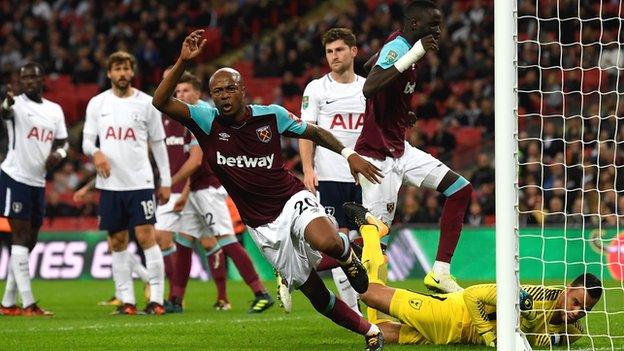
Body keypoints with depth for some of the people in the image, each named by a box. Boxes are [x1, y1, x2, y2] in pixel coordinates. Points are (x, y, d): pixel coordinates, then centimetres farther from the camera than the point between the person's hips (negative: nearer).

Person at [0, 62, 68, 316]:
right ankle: (28, 304, -12)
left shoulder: (55, 110, 11)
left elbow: (62, 141, 21)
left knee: (29, 241, 9)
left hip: (38, 181, 7)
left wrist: (57, 155, -3)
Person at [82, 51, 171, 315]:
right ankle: (126, 300, 9)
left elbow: (158, 143, 8)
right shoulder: (97, 104, 7)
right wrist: (95, 152, -18)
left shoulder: (146, 103, 3)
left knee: (146, 237, -10)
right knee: (117, 242, 4)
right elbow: (87, 141, 6)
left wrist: (166, 181, 5)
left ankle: (156, 298, -8)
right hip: (110, 183, 2)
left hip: (140, 182, -2)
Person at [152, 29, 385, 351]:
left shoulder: (271, 115, -5)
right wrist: (183, 62, -29)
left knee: (327, 242, -36)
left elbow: (314, 133, 11)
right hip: (262, 225, 1)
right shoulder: (207, 121, -6)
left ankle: (348, 257, 1)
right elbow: (161, 102, -18)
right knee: (314, 293, 1)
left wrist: (348, 154, 1)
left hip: (293, 201, -1)